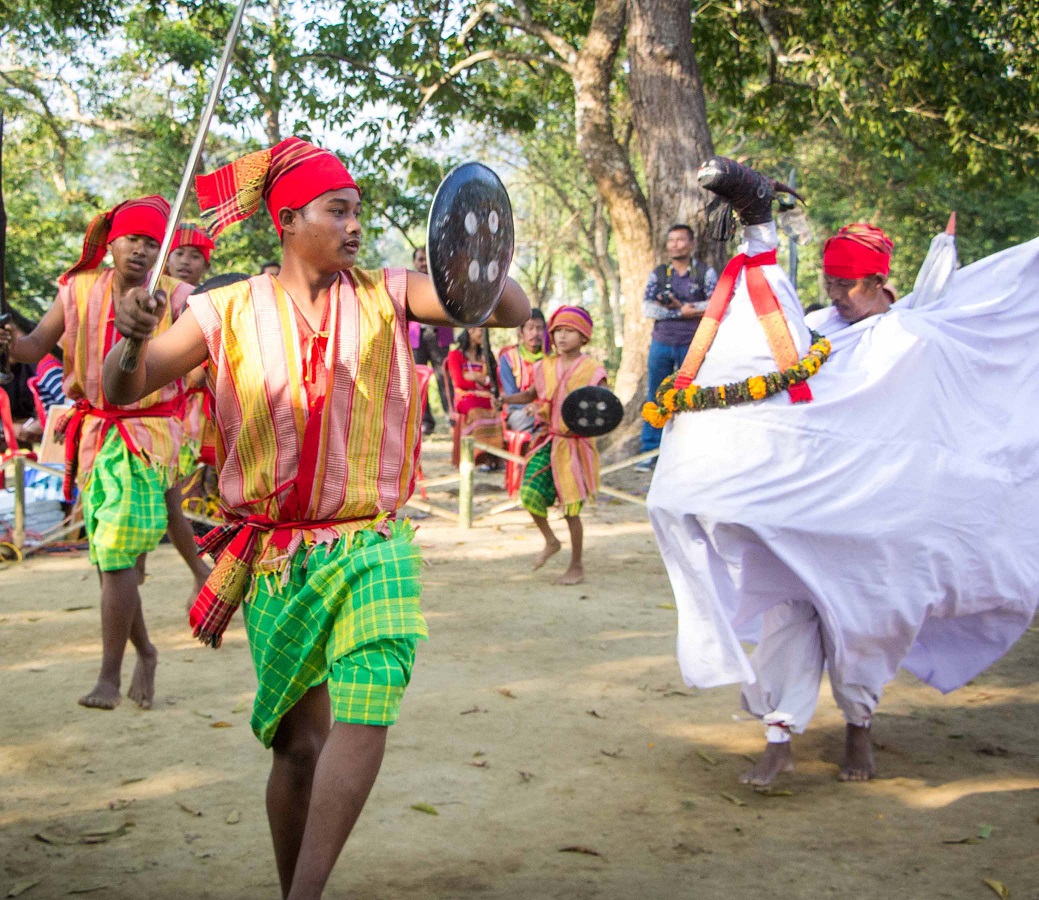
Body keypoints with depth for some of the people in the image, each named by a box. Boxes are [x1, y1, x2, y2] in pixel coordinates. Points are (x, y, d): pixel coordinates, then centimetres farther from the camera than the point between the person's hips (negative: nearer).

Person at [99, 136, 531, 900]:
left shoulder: (385, 296, 2)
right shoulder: (228, 313, 2)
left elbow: (515, 311, -4)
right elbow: (121, 391, -2)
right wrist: (130, 340, -24)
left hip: (371, 547, 0)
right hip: (276, 558, 0)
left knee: (364, 716, -20)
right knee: (299, 742, 6)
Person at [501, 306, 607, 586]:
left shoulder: (592, 370, -7)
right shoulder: (546, 366, 6)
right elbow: (531, 395, 18)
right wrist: (506, 398, 1)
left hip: (575, 444, -4)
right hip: (549, 439, 4)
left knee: (571, 509, 0)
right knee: (529, 493, -10)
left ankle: (577, 566, 18)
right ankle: (550, 541, 18)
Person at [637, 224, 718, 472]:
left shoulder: (705, 273, 2)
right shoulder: (658, 274, 7)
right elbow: (647, 308, -5)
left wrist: (679, 305, -13)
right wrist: (681, 313, -15)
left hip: (692, 345, -2)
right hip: (661, 343, 2)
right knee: (656, 399, 3)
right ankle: (649, 452, 8)